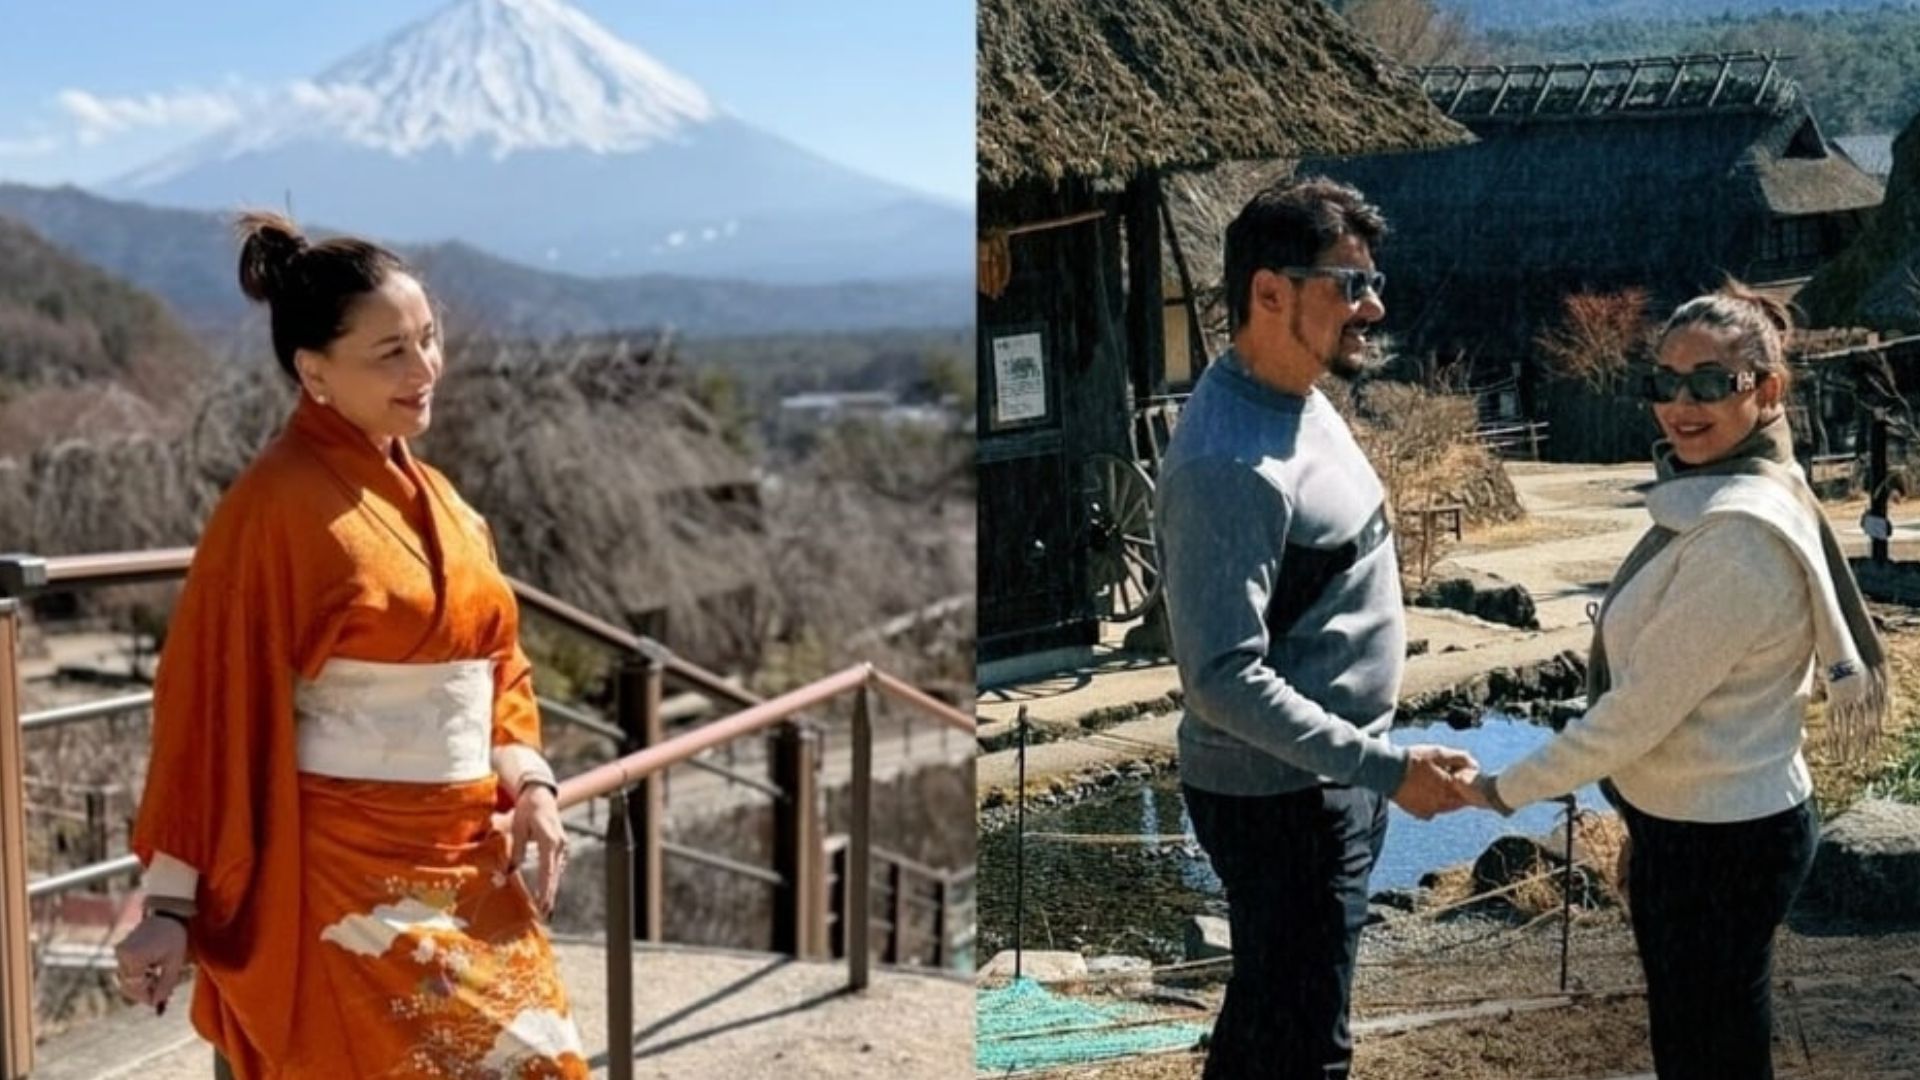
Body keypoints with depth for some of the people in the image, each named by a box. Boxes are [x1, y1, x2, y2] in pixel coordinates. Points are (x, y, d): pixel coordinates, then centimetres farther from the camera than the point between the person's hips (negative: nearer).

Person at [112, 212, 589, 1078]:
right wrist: (173, 904, -13)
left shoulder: (430, 498, 10)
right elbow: (212, 702, -13)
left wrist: (527, 783, -2)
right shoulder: (277, 505, -13)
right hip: (343, 872, -8)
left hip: (465, 865, 8)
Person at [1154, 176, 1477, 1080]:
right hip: (1280, 797, -9)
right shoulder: (1229, 464, -27)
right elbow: (1226, 677, -29)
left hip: (1323, 778, 9)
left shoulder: (1297, 397, 5)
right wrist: (1385, 768, -29)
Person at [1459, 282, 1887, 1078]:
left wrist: (1507, 789, -15)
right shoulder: (1716, 495, 5)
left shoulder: (1740, 531, -26)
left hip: (1720, 842, -10)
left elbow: (1643, 706, -24)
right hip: (1694, 824, 10)